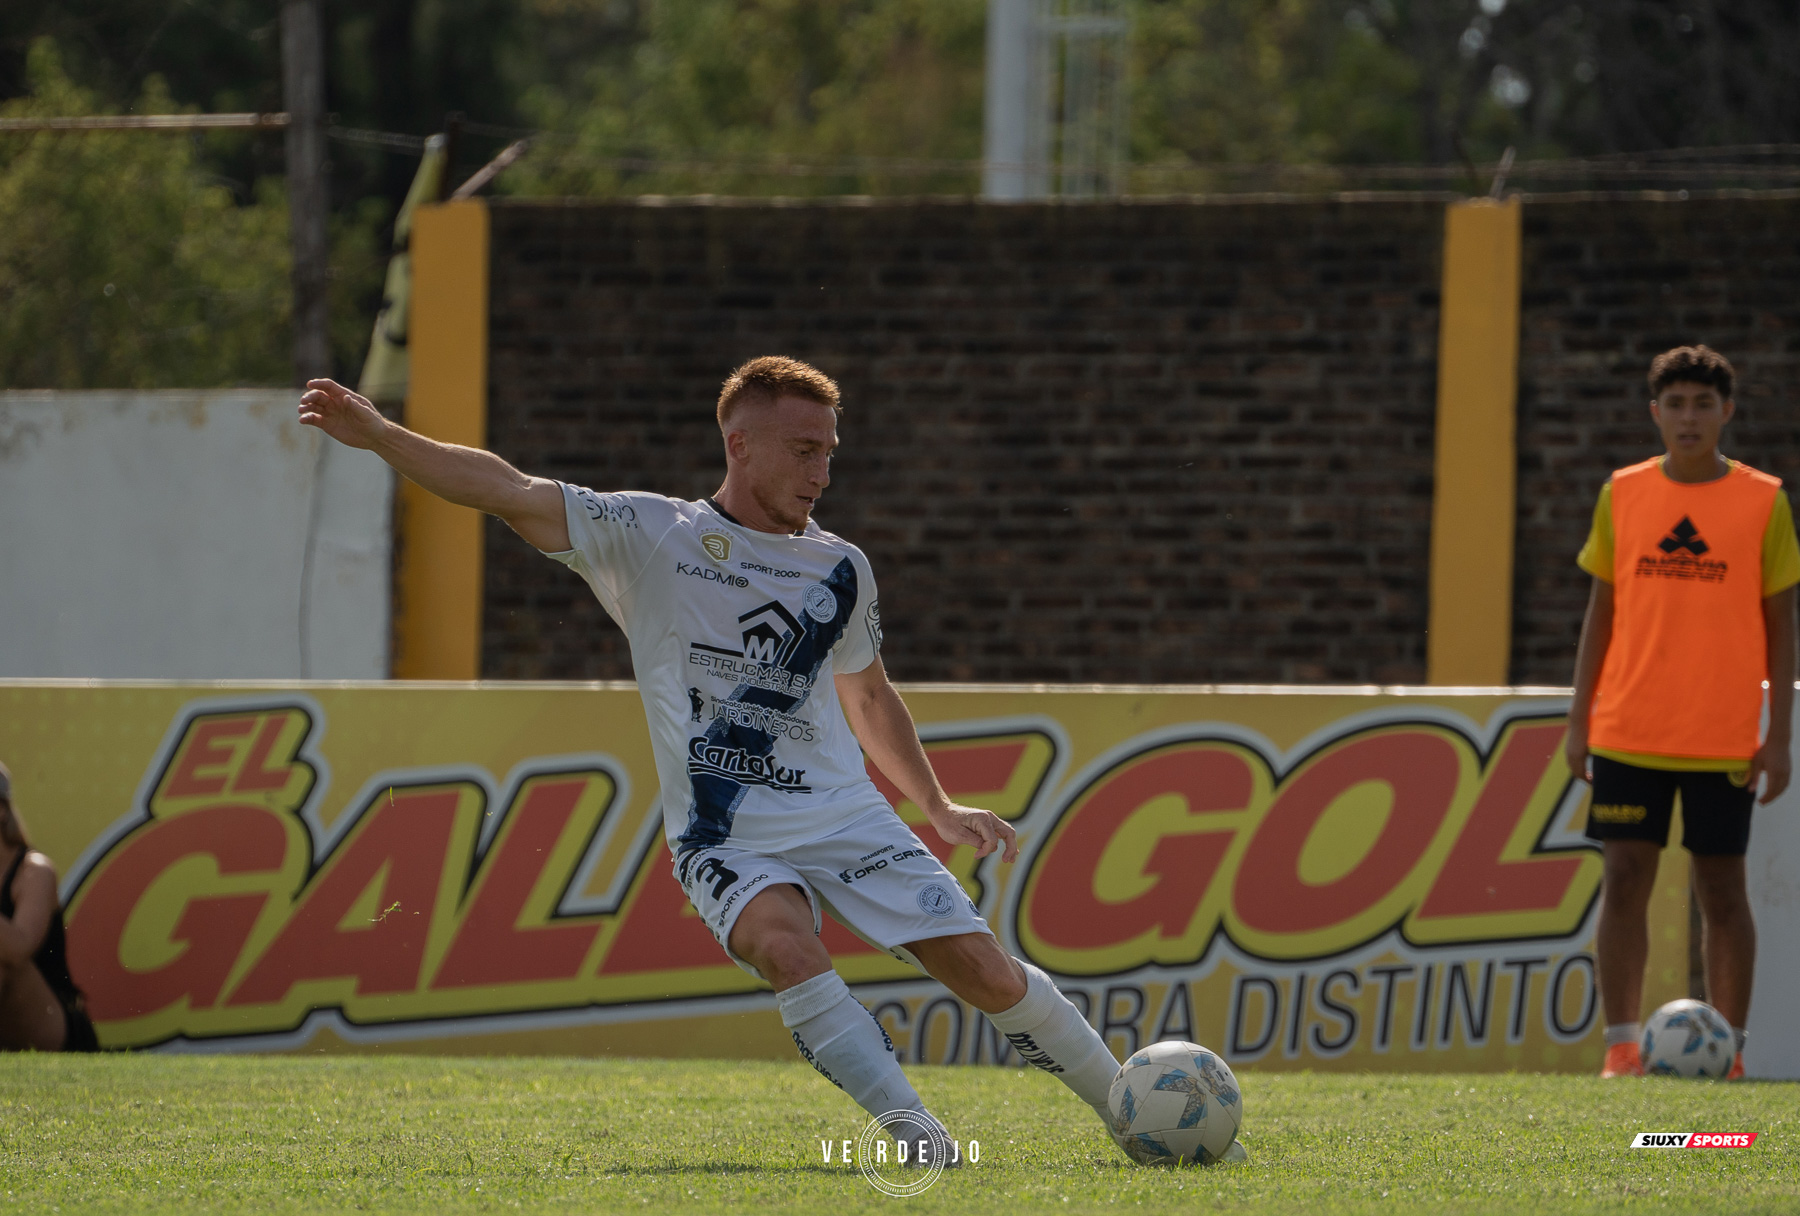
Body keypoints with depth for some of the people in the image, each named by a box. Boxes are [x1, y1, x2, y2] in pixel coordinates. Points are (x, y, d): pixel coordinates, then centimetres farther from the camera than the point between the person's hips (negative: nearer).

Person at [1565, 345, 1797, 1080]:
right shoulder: (1623, 495, 6)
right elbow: (1601, 612, 10)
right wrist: (1579, 719, 5)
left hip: (1724, 737, -1)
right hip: (1628, 733, 1)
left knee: (1721, 888, 2)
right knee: (1624, 880, -4)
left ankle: (1728, 1049, 8)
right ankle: (1621, 1045, -1)